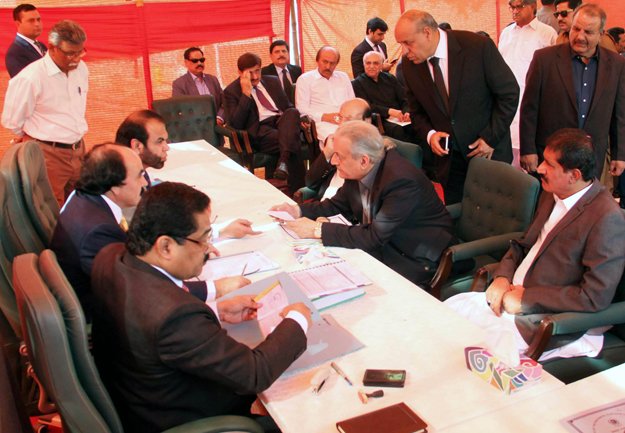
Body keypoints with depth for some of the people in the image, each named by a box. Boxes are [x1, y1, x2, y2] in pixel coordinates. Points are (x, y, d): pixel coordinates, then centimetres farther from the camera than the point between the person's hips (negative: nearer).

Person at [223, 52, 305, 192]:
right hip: (260, 130, -5)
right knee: (293, 144, -34)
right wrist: (246, 94, -12)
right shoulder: (231, 91, 5)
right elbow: (236, 124, -8)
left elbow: (288, 107, 27)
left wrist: (298, 119, 2)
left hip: (282, 121, 5)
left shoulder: (273, 81, 22)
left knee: (292, 112, -33)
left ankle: (284, 162, -48)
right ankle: (296, 190, -29)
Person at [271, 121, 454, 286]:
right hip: (383, 244, 7)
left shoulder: (402, 181, -30)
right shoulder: (358, 171, -7)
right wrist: (298, 210, -6)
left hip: (416, 260, -7)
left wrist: (317, 229, -28)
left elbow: (375, 237, -31)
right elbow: (338, 205, 11)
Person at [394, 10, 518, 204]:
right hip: (448, 157, 3)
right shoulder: (410, 64, -5)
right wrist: (429, 134, -10)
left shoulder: (478, 46, -17)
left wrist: (491, 137, -12)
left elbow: (509, 93, -9)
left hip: (488, 151, -3)